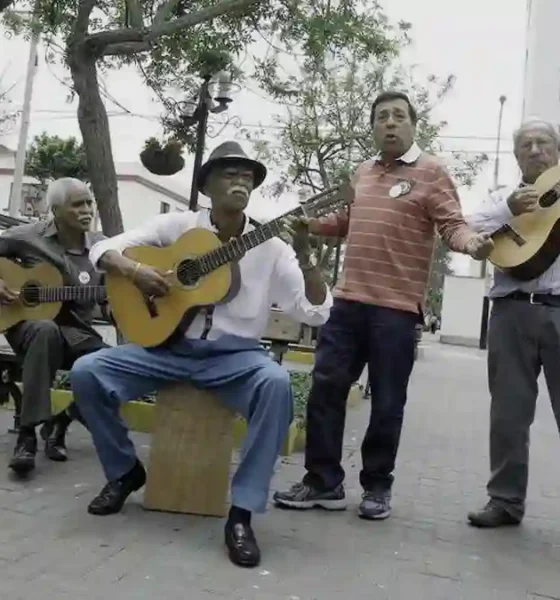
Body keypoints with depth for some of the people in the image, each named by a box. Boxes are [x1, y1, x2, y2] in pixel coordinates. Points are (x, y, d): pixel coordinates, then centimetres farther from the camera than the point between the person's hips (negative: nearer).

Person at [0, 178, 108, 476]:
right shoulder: (28, 236, -1)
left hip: (75, 331, 3)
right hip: (28, 322, -3)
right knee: (46, 331, -41)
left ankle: (59, 422, 1)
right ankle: (26, 434, -35)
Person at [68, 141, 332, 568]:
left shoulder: (271, 246, -1)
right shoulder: (178, 225, 2)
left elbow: (316, 312, -8)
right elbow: (105, 249, 5)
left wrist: (304, 256, -24)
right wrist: (133, 270, -17)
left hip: (235, 356, -1)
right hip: (170, 346, 2)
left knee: (276, 383, -34)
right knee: (86, 371, -16)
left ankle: (243, 512, -20)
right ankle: (125, 471, 9)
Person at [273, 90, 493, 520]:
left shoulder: (431, 172, 0)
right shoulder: (363, 173, 19)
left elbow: (451, 224, -9)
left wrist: (470, 242, -31)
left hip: (397, 307, -5)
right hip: (349, 301, 6)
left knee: (387, 402, 4)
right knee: (326, 388, 5)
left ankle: (377, 486, 22)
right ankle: (324, 482, 16)